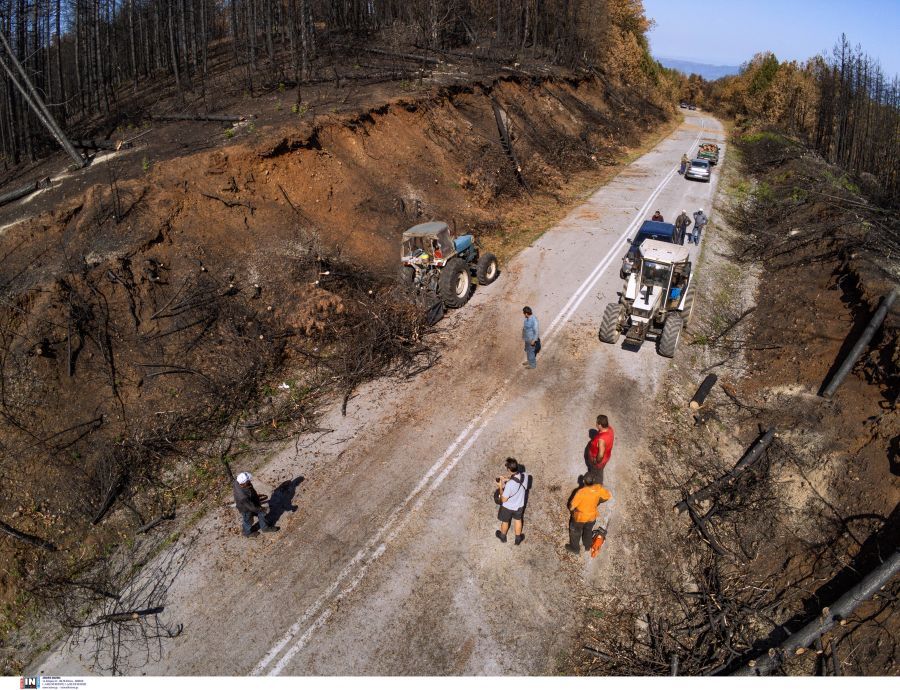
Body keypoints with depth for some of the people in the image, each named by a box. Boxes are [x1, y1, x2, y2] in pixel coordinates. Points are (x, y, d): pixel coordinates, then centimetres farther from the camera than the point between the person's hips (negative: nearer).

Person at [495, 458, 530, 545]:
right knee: (518, 520, 31)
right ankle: (518, 539, 52)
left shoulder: (509, 484, -42)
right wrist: (507, 480, -4)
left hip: (508, 507, -4)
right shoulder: (525, 476, -25)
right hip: (519, 505, 4)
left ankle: (503, 537, 53)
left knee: (505, 522, 26)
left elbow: (503, 500, -27)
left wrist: (500, 486, -19)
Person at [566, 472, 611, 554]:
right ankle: (587, 546, 55)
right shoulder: (599, 488, -26)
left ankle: (574, 548, 46)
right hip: (592, 516, 4)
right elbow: (608, 496, -7)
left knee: (575, 532, 25)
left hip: (580, 517, -4)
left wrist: (571, 509, -2)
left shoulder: (581, 492, -37)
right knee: (588, 530, 32)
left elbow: (572, 506, -26)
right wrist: (599, 502, 9)